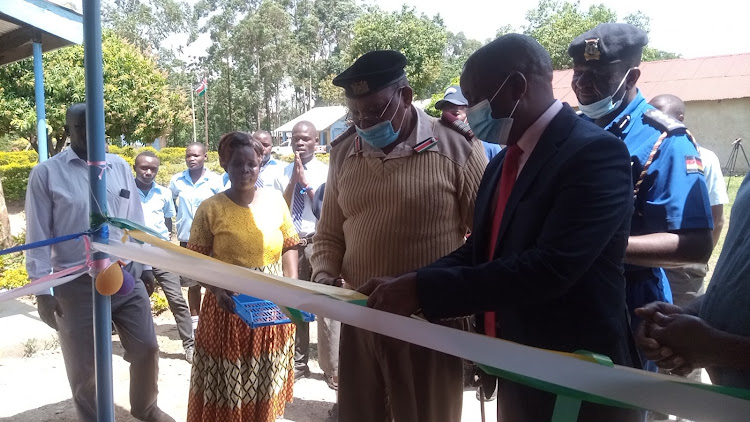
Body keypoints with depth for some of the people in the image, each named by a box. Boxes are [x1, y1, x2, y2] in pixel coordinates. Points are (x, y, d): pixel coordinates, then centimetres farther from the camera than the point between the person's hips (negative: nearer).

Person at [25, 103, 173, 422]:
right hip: (77, 284, -3)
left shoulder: (120, 167, 6)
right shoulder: (46, 173, -5)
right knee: (84, 368, 9)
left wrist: (145, 266, 12)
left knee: (147, 348, 11)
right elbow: (38, 236, -5)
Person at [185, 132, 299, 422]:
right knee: (226, 385, 6)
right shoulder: (210, 208, -7)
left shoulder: (275, 200, 1)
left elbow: (289, 246, 8)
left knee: (266, 385, 15)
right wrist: (216, 290, -20)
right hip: (229, 308, -2)